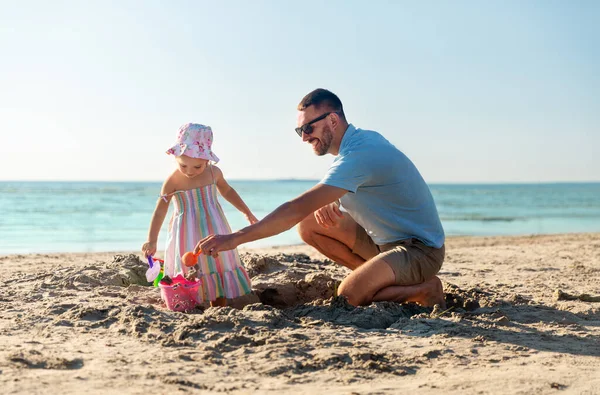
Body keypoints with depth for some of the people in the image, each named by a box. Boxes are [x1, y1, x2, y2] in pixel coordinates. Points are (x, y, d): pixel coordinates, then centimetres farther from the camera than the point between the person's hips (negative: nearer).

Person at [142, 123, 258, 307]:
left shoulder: (214, 172, -4)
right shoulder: (173, 181, -15)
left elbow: (227, 190, 17)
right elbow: (160, 210, -13)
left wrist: (247, 212, 20)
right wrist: (151, 240, -20)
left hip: (214, 231, 4)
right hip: (187, 235, -4)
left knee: (219, 271, 6)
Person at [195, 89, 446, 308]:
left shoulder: (358, 155, -26)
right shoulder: (362, 139, 5)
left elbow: (297, 208, -32)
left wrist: (235, 238, -33)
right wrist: (327, 204, -10)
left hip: (420, 248, -9)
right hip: (387, 239, 9)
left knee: (348, 296, -27)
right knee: (309, 225, -1)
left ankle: (425, 290, -4)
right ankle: (377, 276, 3)